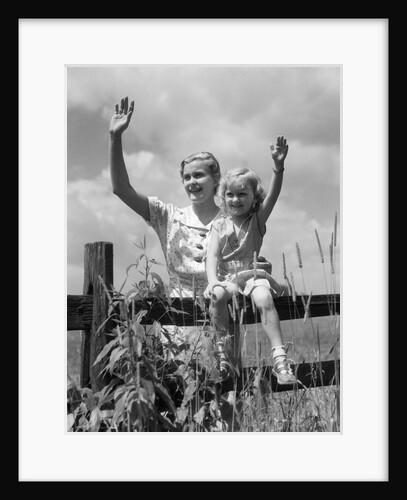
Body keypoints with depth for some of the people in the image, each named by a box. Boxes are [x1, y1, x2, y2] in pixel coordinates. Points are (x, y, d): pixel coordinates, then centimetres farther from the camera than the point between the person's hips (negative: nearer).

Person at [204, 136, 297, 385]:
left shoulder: (257, 220, 8)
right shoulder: (220, 225, 11)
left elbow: (273, 195, -7)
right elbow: (213, 255, -1)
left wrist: (279, 165, -24)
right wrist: (213, 280, -21)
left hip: (253, 274, -1)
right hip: (226, 277, 1)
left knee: (265, 298, -32)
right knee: (217, 295, -33)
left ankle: (279, 357, -36)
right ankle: (221, 350, -21)